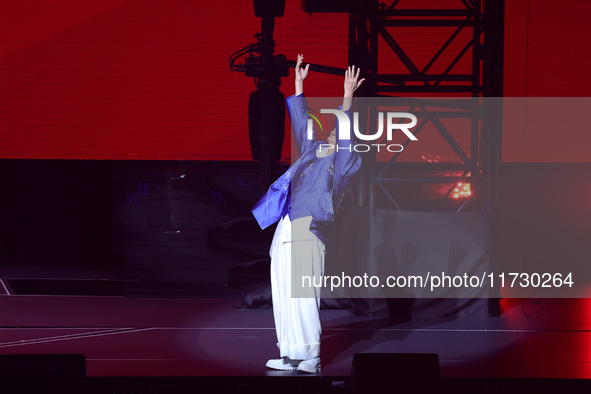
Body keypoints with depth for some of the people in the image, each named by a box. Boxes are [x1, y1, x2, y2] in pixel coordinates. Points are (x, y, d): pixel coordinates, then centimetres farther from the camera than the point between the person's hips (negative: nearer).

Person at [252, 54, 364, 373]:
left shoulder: (341, 161, 6)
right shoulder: (312, 152, 23)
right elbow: (302, 123, 30)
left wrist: (347, 99, -16)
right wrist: (299, 84, 32)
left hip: (307, 230, -8)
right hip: (286, 229, 8)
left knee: (302, 295, -13)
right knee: (285, 295, 5)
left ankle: (311, 356, -12)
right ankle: (292, 355, 8)